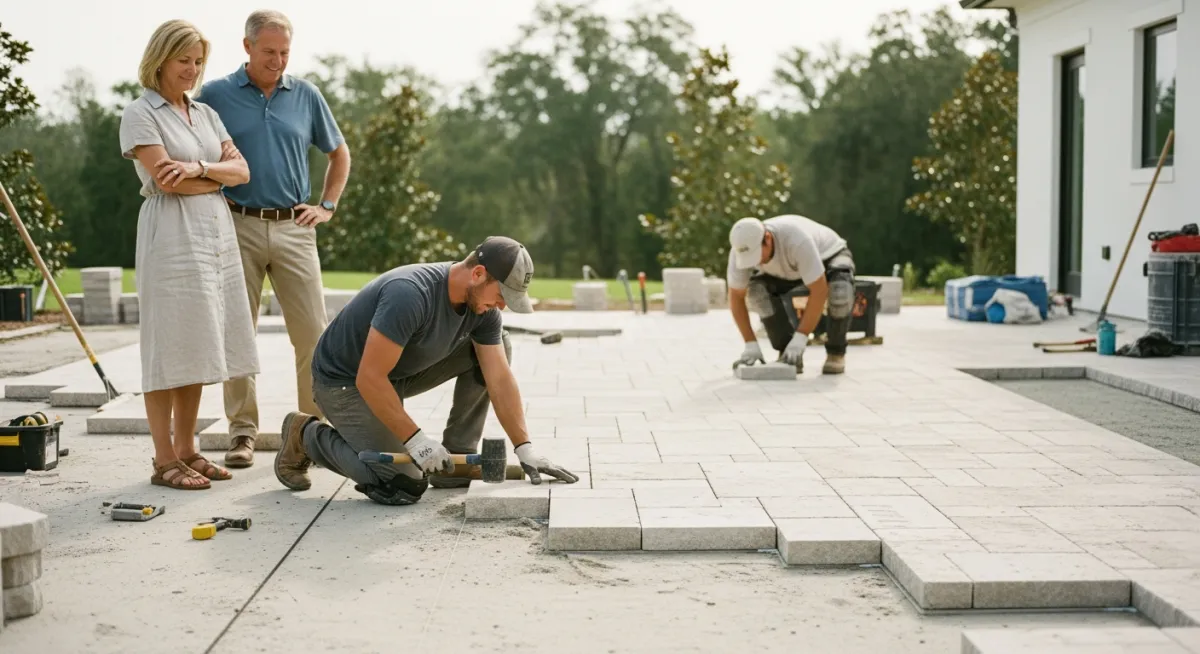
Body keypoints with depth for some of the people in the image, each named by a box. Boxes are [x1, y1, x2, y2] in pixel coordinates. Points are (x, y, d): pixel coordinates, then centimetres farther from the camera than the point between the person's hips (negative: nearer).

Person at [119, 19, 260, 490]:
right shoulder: (139, 115, -2)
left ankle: (187, 450, 16)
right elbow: (166, 179, -13)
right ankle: (164, 461, -1)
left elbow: (241, 171, 7)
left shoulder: (206, 113, 17)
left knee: (198, 347, 8)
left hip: (217, 234, 7)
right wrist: (219, 178, 0)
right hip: (172, 236, -7)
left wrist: (200, 167, -12)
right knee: (170, 348, -6)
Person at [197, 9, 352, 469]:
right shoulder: (215, 95, 2)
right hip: (237, 226, -1)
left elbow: (339, 155, 21)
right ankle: (242, 431, 12)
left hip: (293, 228, 2)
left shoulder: (306, 96, 9)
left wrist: (327, 206, 11)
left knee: (313, 333, -1)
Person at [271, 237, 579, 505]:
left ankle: (456, 461, 2)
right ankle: (307, 436, 3)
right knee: (404, 486, -19)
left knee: (498, 345, -5)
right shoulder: (410, 294, -35)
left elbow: (500, 380, -8)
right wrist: (416, 440, -29)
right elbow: (370, 379, -33)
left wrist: (525, 449, -15)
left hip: (402, 372, 8)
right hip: (345, 381, -8)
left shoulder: (482, 306, -10)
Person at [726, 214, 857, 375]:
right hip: (792, 268, 5)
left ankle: (835, 352, -12)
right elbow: (736, 297, -20)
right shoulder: (742, 249, -29)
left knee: (840, 291, -38)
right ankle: (788, 352, -7)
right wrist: (751, 344, -26)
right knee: (756, 290, -24)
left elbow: (819, 291, -42)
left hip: (830, 255, -4)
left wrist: (799, 339, -43)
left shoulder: (796, 240, -45)